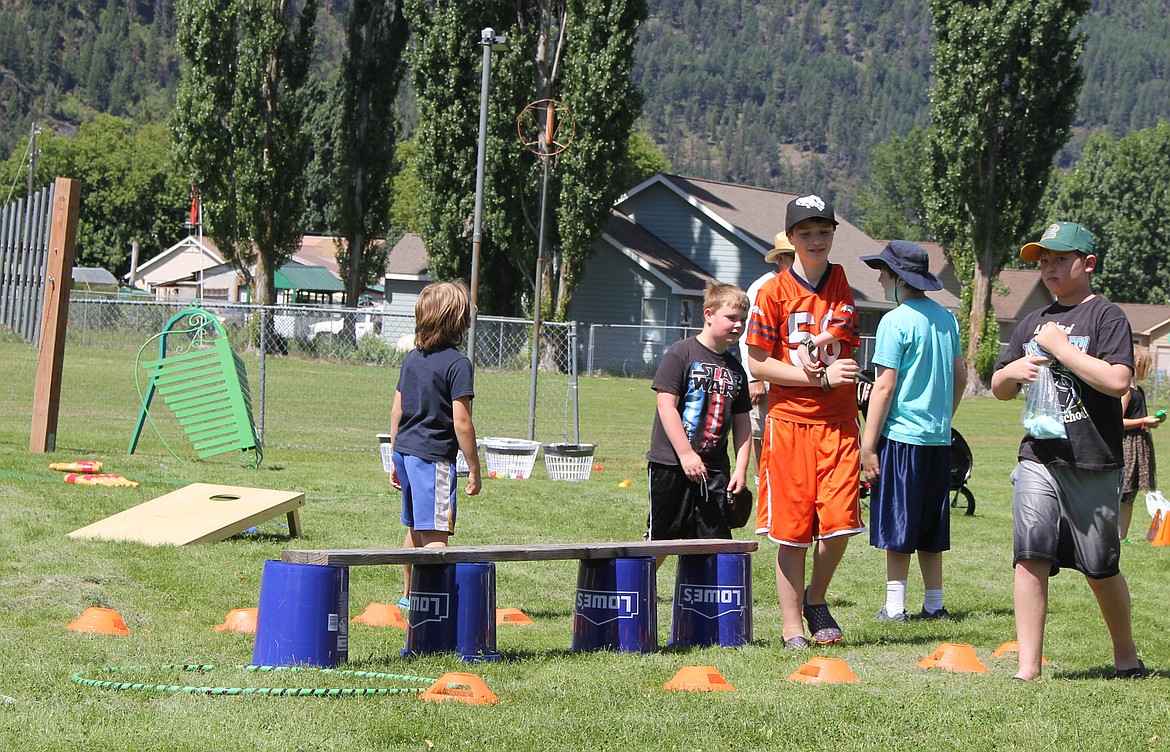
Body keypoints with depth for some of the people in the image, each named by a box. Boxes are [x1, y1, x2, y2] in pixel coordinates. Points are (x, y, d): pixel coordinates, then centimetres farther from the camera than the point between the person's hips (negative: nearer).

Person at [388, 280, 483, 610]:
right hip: (435, 457, -8)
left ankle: (409, 595, 36)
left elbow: (397, 412, 15)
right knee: (436, 535, -12)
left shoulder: (412, 358, 10)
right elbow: (461, 422, -15)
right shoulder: (458, 363, -12)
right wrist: (474, 469, -9)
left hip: (406, 450, 8)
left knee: (415, 530, 23)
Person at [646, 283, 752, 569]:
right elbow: (666, 406, -12)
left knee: (715, 541, 2)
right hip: (671, 463, -5)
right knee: (660, 539, 2)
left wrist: (741, 469, 4)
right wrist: (686, 454, -17)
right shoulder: (682, 353, -6)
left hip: (714, 469, 5)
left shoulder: (735, 369, 12)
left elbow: (742, 422, 15)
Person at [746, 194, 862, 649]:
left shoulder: (841, 283, 9)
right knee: (792, 531, 0)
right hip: (789, 422, -3)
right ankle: (793, 626, 9)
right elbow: (757, 364, -5)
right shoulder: (774, 293, -2)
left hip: (839, 423, 3)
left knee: (839, 522, -8)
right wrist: (822, 377, -11)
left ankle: (816, 598, 18)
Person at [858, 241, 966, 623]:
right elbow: (960, 377, 17)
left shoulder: (896, 322, -12)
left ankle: (895, 606, -1)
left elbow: (884, 386, -14)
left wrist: (868, 445, -12)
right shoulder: (946, 318, 10)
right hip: (938, 437, 7)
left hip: (901, 434, -7)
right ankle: (934, 604, 17)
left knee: (896, 526, -2)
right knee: (929, 527, 13)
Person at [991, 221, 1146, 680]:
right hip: (1038, 460, 4)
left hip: (1094, 464, -4)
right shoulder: (1033, 323, 16)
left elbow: (1117, 381, -19)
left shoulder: (1106, 316, -3)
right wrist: (1013, 371, 0)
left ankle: (1126, 655, 28)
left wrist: (1060, 347, -15)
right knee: (1030, 557, -9)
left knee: (1100, 569, 6)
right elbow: (999, 389, 23)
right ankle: (1029, 668, -7)